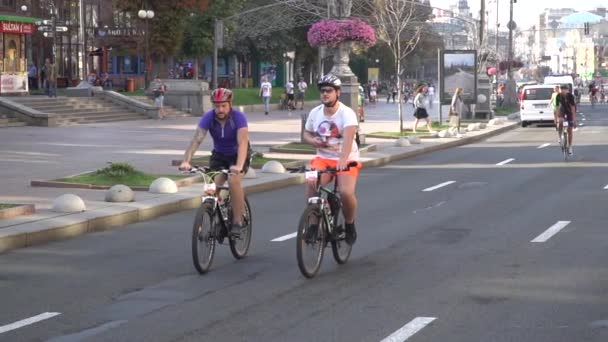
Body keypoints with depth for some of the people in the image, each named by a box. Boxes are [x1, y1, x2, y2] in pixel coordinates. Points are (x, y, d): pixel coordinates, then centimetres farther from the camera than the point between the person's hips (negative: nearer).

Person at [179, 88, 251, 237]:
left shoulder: (238, 117, -27)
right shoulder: (208, 117, -19)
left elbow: (243, 142, -38)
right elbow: (196, 140, -28)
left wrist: (238, 166, -54)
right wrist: (186, 161, -43)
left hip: (238, 154, -3)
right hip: (219, 155, 3)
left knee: (233, 180, -29)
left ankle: (238, 221, -17)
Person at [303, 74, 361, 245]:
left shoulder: (347, 113, -16)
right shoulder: (315, 112, 0)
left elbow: (348, 136, -33)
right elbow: (306, 134, 15)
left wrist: (343, 159, -50)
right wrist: (313, 141, -10)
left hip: (346, 160, -3)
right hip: (323, 158, 4)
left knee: (346, 192, -26)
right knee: (311, 184, -26)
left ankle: (349, 225, 4)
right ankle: (313, 223, -10)